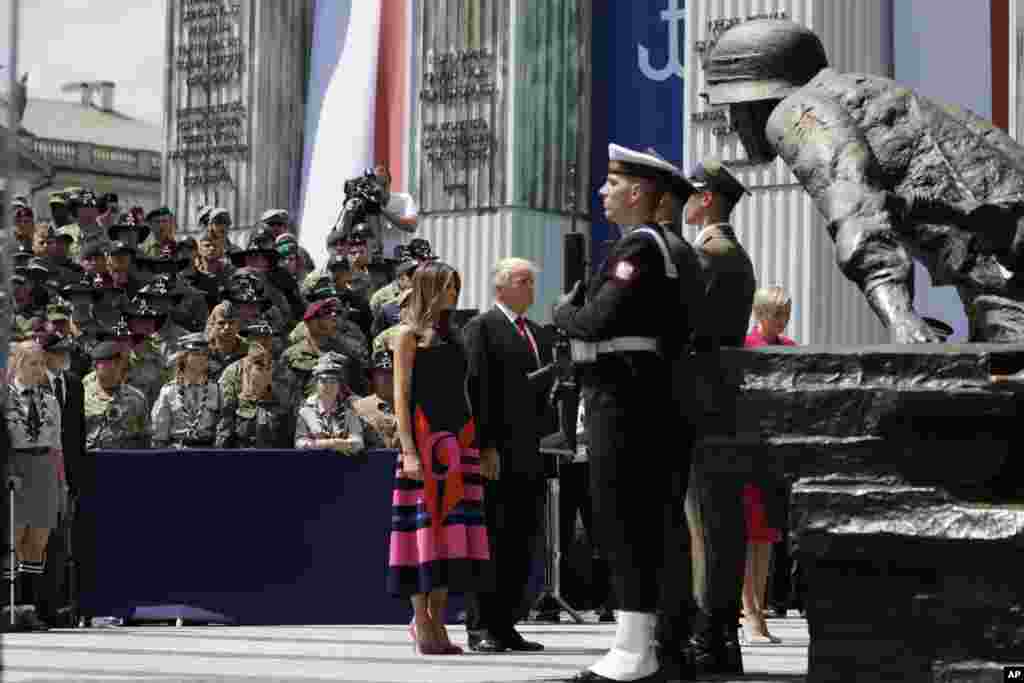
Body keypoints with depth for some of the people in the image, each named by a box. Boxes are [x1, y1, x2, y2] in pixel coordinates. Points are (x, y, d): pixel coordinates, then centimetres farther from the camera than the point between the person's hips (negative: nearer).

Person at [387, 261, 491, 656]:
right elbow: (401, 396, -6)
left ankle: (436, 621, 7)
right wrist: (409, 451, -16)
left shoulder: (450, 336, 20)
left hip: (458, 442, 6)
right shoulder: (409, 334, 1)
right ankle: (422, 623, -4)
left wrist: (481, 447, 13)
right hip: (424, 441, -6)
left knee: (451, 530, 2)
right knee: (425, 527, -7)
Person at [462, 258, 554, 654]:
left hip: (532, 455, 7)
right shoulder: (481, 328, -2)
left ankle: (505, 624, 10)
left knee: (523, 542, 5)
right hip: (497, 456, -7)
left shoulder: (539, 335, 21)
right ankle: (480, 626, -2)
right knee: (490, 539, -5)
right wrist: (486, 445, -16)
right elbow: (477, 389, -10)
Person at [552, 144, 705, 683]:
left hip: (623, 405, -10)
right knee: (654, 526, 10)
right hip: (653, 409, 10)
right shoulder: (670, 248, 19)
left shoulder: (640, 247, -13)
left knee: (624, 524, -10)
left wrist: (563, 312, -3)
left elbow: (599, 320, -22)